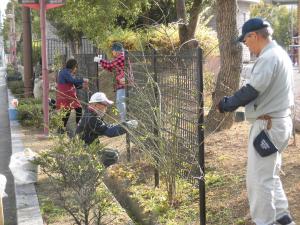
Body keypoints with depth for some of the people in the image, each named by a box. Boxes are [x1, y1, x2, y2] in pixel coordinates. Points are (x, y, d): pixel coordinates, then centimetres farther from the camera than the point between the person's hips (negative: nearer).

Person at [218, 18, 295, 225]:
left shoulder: (268, 56, -18)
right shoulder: (279, 53, 14)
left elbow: (252, 90, -23)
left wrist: (228, 103, -10)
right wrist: (234, 101, 6)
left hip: (268, 126, -11)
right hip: (278, 122, 11)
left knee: (259, 179, -2)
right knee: (270, 175, 21)